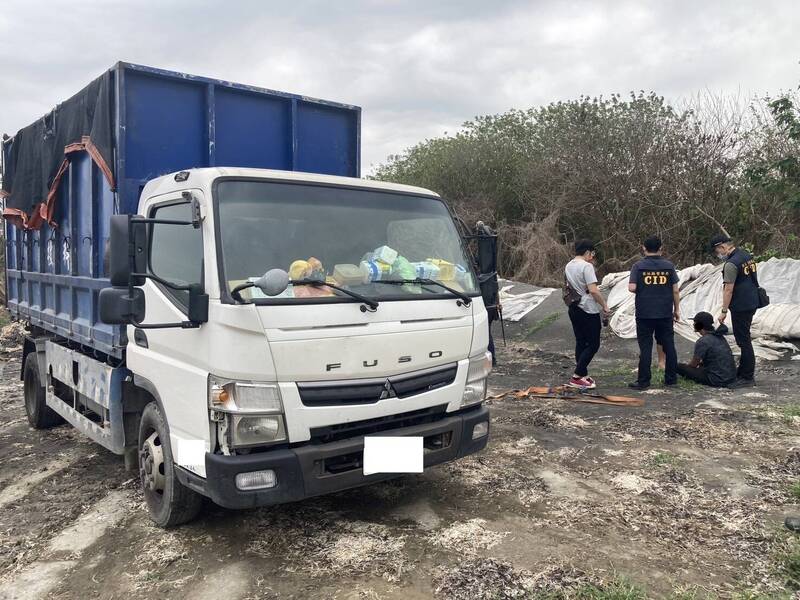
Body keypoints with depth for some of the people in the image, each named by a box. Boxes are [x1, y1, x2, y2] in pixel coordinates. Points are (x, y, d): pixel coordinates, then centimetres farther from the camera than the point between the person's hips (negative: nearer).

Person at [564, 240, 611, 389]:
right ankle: (577, 377, -5)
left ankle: (583, 376, 19)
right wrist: (605, 306, -13)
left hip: (574, 309, 9)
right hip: (588, 310, -9)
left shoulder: (568, 266, 10)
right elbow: (593, 290, -23)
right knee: (593, 345, -1)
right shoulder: (586, 266, -16)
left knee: (581, 343, 14)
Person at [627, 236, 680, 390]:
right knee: (669, 345, 12)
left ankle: (643, 381, 3)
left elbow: (632, 288, -13)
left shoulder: (638, 266, -5)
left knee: (645, 347, 2)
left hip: (644, 313, -2)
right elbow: (675, 290, 2)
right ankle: (671, 378, 19)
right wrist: (677, 309, 11)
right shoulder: (669, 266, 1)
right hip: (665, 313, 2)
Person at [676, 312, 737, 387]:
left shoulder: (702, 341, -17)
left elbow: (694, 364, -7)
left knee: (679, 366, -5)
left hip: (718, 380, -9)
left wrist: (685, 366, 13)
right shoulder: (719, 336, 8)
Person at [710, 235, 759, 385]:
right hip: (752, 303, 10)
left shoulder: (731, 264, -19)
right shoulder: (746, 255, 10)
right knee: (744, 339, 17)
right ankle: (743, 371, 26)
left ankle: (747, 377, 2)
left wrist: (724, 311, -15)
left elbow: (728, 290, -20)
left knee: (743, 341, -3)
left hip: (741, 307, -10)